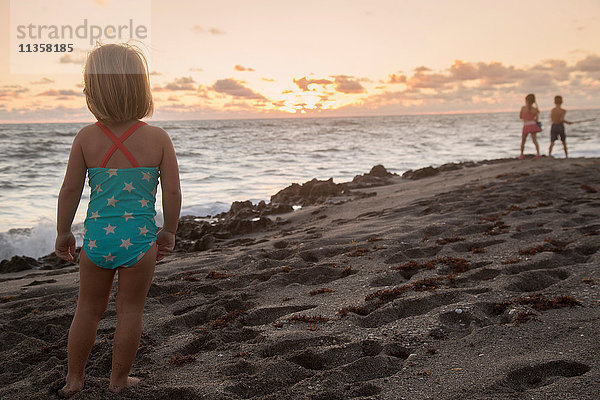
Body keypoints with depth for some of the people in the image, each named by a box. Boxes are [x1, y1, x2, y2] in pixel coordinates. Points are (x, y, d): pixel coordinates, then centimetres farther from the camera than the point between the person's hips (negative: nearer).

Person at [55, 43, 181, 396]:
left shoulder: (86, 138, -6)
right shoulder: (158, 138, -9)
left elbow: (70, 190, -2)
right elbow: (172, 192, -8)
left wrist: (63, 233, 12)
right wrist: (169, 232, 7)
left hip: (97, 238, 2)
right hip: (139, 238, -2)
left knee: (88, 309, 20)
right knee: (130, 311, 14)